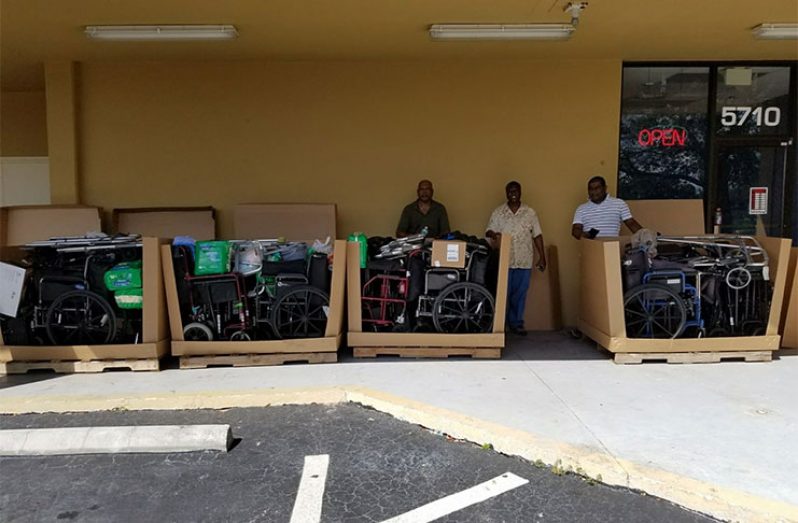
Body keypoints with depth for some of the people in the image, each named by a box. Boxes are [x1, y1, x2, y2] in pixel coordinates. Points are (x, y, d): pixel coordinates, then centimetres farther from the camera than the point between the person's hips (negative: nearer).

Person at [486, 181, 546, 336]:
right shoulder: (498, 212, 4)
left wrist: (542, 257, 3)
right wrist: (492, 234, -23)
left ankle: (516, 323, 18)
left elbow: (537, 235, 7)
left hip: (524, 260, 1)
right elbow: (489, 231, 1)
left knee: (520, 293, 6)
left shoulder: (530, 212, 6)